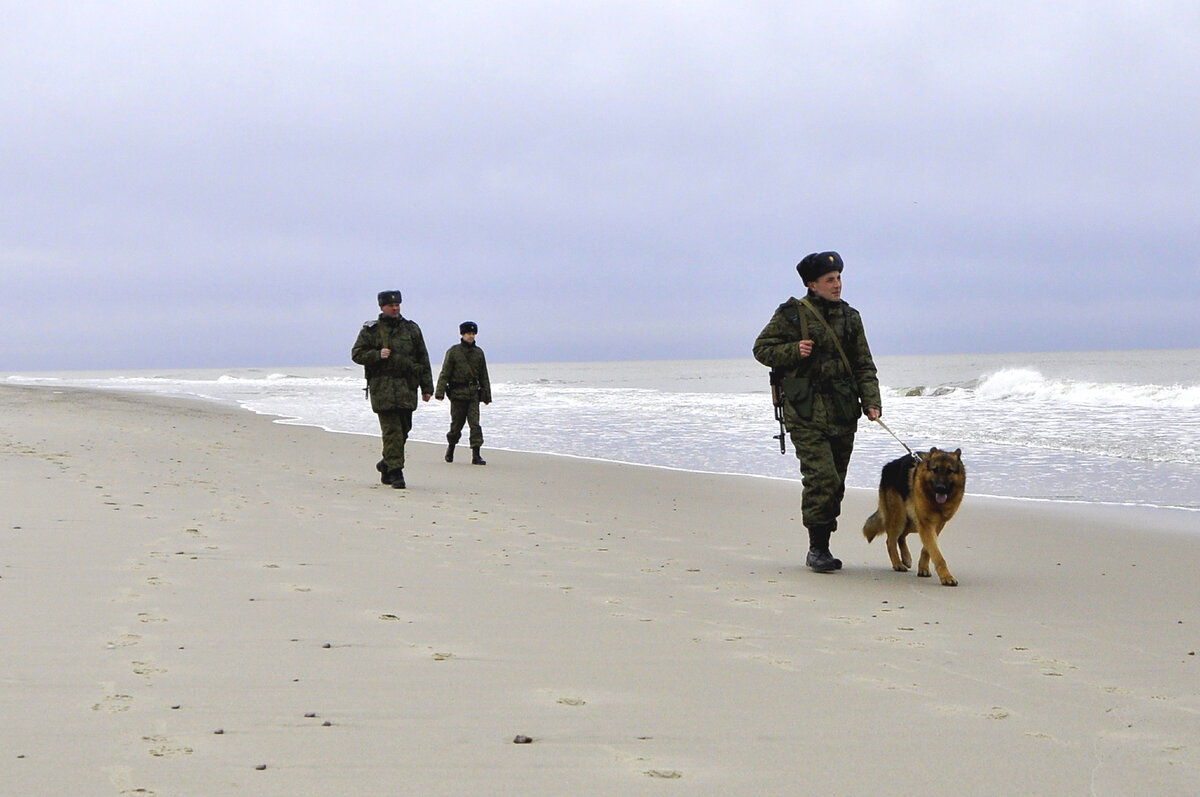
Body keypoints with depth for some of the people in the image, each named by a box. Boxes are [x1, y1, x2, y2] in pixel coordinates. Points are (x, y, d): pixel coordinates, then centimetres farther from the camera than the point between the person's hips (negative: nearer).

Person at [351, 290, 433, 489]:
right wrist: (377, 355, -13)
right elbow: (356, 354, 5)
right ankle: (395, 472, -9)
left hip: (407, 388, 4)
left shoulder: (411, 329, 12)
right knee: (391, 430, -10)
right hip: (382, 388, -3)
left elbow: (423, 359, 14)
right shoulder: (370, 330, 5)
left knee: (404, 429, 6)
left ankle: (387, 464, 26)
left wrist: (427, 387, 10)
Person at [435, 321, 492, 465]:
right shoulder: (453, 352, -1)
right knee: (456, 424, 5)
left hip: (473, 393, 2)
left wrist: (487, 395, 15)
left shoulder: (478, 353, 10)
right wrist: (440, 392, -12)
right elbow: (445, 373, -3)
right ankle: (451, 447, 31)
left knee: (475, 423, -9)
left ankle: (476, 454, -11)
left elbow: (483, 376, 16)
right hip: (457, 393, -2)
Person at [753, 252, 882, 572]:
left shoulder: (850, 317, 13)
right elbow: (762, 349, 3)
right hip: (806, 415, -5)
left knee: (835, 484, 7)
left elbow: (864, 365, 16)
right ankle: (817, 548, -9)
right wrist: (794, 351, -14)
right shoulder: (791, 315, -1)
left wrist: (871, 401, 2)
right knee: (822, 477, -17)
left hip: (843, 415, 5)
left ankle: (822, 548, 17)